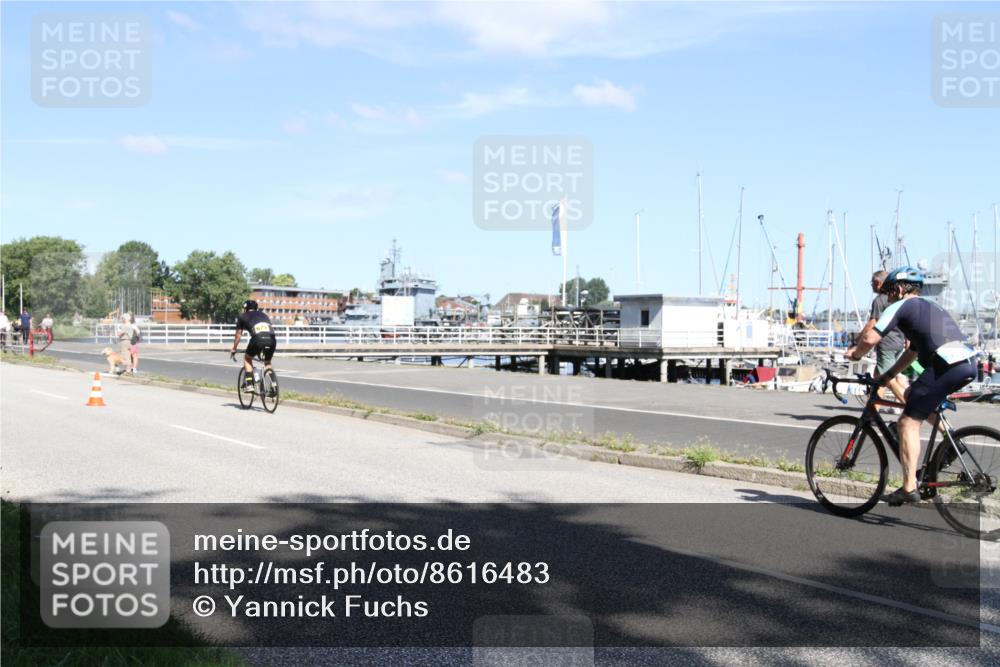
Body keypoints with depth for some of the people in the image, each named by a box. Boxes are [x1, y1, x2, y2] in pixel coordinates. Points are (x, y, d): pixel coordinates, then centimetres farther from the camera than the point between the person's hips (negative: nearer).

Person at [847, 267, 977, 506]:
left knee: (908, 422, -4)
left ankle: (909, 487, -10)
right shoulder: (930, 308, 32)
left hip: (947, 365, -9)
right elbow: (913, 351, 35)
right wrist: (888, 375, 34)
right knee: (912, 394, 30)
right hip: (968, 363, 9)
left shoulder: (901, 306, 6)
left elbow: (870, 338, -4)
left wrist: (855, 353, 15)